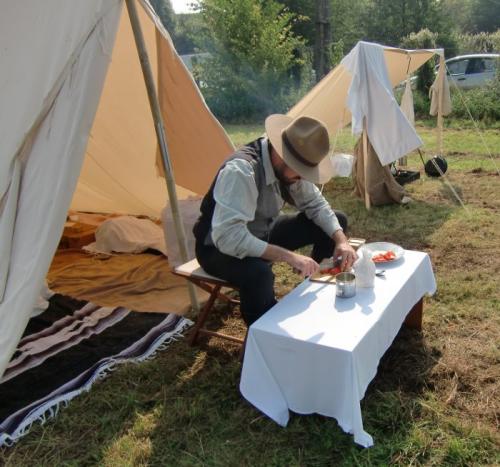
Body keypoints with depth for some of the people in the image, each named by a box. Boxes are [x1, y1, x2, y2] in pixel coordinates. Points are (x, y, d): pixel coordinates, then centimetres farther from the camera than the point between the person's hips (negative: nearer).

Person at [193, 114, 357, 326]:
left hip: (263, 233, 8)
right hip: (220, 247, -7)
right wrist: (289, 256, -39)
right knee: (258, 272, -41)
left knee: (337, 221, -1)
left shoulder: (287, 165, -13)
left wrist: (341, 240, -17)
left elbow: (315, 204, 0)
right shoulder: (241, 170, -35)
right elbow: (228, 237, -40)